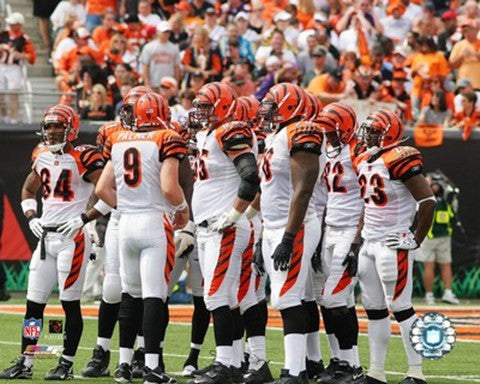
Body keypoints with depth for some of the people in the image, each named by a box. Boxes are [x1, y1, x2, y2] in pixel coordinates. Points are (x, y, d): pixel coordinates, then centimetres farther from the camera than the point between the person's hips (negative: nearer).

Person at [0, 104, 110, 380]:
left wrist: (83, 218, -15)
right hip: (45, 236, 7)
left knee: (70, 303, -1)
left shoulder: (83, 158, -9)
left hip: (72, 238, -7)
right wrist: (32, 217, 13)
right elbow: (29, 190, 30)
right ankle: (25, 364, 11)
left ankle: (67, 364, 6)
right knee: (34, 303, 6)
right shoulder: (43, 157, 12)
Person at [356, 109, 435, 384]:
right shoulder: (364, 162, 12)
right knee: (373, 308, 9)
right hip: (369, 244, 9)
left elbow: (428, 201, -18)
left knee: (400, 306, -8)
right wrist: (358, 237, 19)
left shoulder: (399, 160, -15)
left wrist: (417, 240, -14)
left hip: (393, 244, -9)